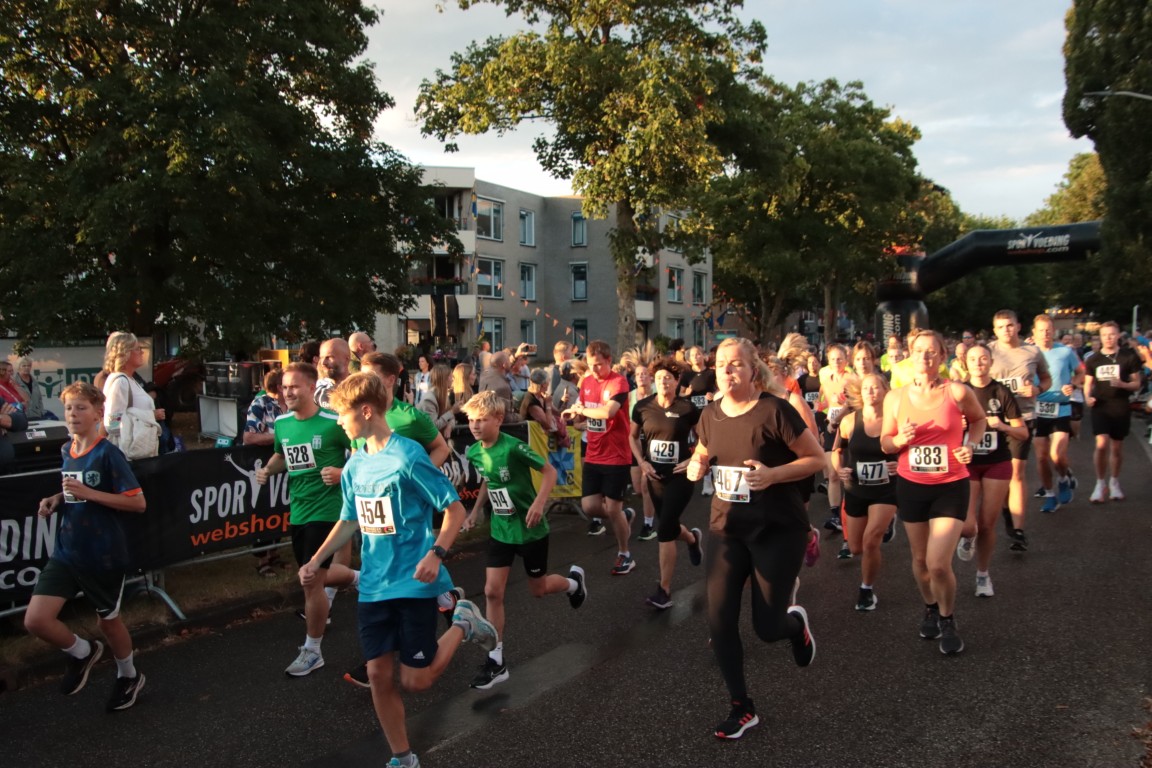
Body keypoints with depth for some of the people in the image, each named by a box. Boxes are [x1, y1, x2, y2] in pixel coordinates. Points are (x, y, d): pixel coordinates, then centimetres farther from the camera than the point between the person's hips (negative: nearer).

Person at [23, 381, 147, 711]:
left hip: (105, 556, -5)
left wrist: (88, 493, -26)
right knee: (35, 619, -6)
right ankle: (82, 652, 24)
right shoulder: (66, 451, 5)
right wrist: (57, 500, 0)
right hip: (66, 552, 6)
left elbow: (137, 502, -19)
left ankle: (129, 676, 39)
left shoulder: (108, 454, -15)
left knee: (107, 620, 12)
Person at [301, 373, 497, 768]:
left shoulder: (408, 456, -17)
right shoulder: (354, 465, 4)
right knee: (379, 674, 7)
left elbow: (455, 509, -15)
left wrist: (436, 554, -28)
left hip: (413, 584, -6)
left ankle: (462, 624, 24)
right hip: (373, 587, 6)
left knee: (415, 680, 0)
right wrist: (316, 561, 11)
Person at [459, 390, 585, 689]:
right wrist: (475, 511, 7)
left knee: (537, 589, 12)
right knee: (492, 591, -3)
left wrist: (539, 503, -28)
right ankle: (497, 661, 6)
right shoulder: (474, 452, -4)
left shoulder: (514, 447, -24)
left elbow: (550, 471, -17)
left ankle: (574, 580, 45)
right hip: (500, 530, 5)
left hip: (530, 529, -5)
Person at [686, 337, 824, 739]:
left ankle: (797, 622, 41)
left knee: (767, 628, 2)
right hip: (726, 528, 5)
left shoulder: (774, 411, -17)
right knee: (719, 621, -2)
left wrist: (773, 474, -26)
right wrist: (696, 466, -6)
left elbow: (817, 458, -11)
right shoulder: (710, 415, 0)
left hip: (778, 530, -4)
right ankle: (742, 707, 17)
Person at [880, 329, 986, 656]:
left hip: (950, 486, -3)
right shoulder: (895, 397, -4)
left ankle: (948, 620, 18)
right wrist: (900, 440, -18)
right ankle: (930, 609, 42)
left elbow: (978, 419, 11)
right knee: (920, 558, 14)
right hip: (911, 486, 3)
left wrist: (970, 445, -7)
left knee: (939, 564, -10)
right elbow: (884, 443, 4)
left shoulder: (957, 392, -10)